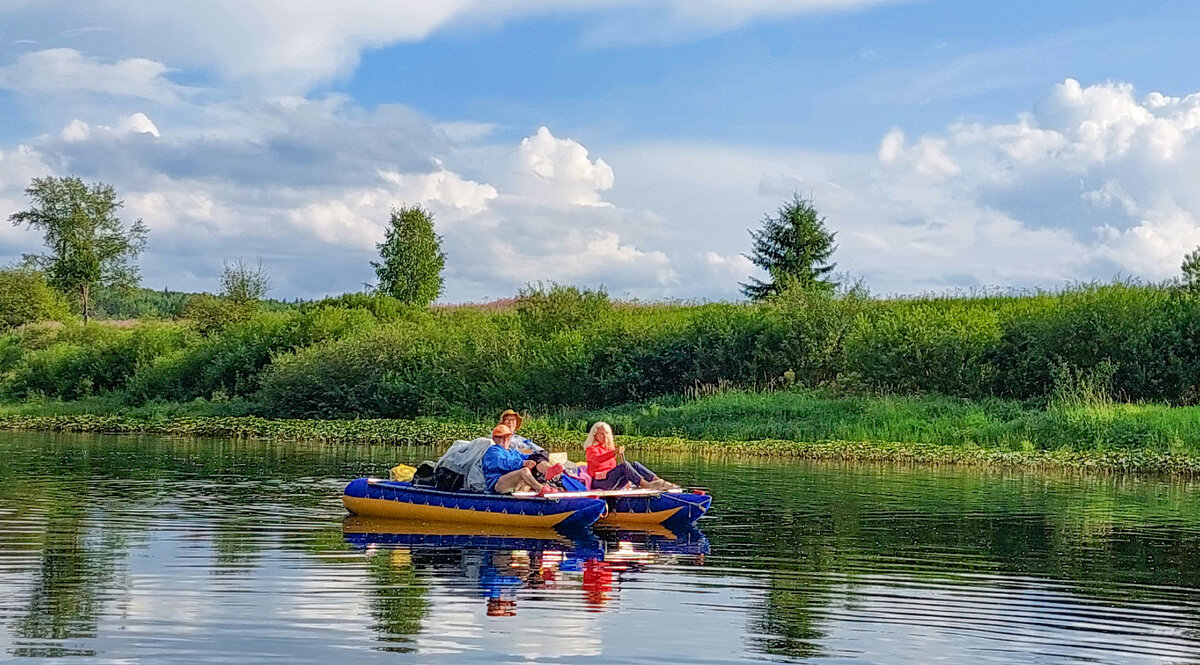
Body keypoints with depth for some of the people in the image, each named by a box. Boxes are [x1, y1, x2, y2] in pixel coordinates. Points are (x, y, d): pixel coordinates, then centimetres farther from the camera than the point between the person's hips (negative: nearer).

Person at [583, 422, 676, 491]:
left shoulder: (610, 448, 25)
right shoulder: (591, 449, -1)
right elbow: (597, 460, -25)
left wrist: (627, 480, 9)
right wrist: (614, 453, -39)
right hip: (600, 481, -7)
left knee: (634, 465, -14)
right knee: (624, 465, -29)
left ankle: (662, 483, -28)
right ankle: (646, 485, -45)